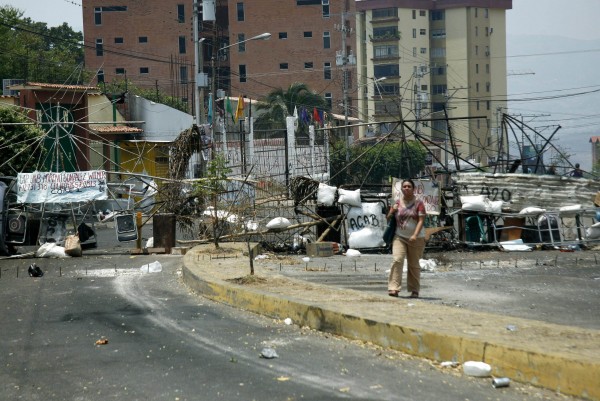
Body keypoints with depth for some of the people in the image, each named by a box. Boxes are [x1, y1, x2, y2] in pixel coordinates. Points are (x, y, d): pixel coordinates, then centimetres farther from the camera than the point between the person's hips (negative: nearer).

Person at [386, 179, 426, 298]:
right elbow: (389, 218, 18)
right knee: (397, 260, -16)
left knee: (414, 265, 5)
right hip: (399, 237, 2)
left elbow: (421, 220, -8)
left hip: (416, 239, -2)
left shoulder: (418, 203, 0)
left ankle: (414, 290, 16)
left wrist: (415, 235, -20)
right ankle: (393, 288, -19)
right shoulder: (398, 203, 9)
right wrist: (392, 211, -4)